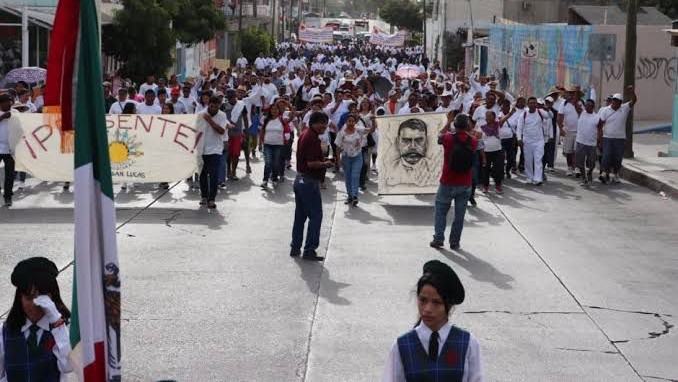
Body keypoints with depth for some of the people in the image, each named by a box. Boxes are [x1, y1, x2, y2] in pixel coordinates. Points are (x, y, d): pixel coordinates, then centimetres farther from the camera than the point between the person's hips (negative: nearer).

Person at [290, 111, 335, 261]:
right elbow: (311, 163, -26)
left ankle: (295, 248, 21)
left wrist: (322, 160, 12)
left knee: (300, 215, 16)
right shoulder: (313, 138, -20)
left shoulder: (304, 135, 12)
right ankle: (309, 250, -3)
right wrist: (326, 164, -10)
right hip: (309, 181, -10)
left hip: (300, 179, 10)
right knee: (315, 216, -4)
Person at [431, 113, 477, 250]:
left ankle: (438, 239, 8)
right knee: (460, 214, 9)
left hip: (448, 183, -2)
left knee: (441, 211, 12)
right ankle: (454, 242, 12)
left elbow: (440, 135, 8)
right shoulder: (473, 141, -6)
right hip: (465, 184, 2)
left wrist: (448, 122, 17)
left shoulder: (448, 138, -14)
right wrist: (466, 129, 14)